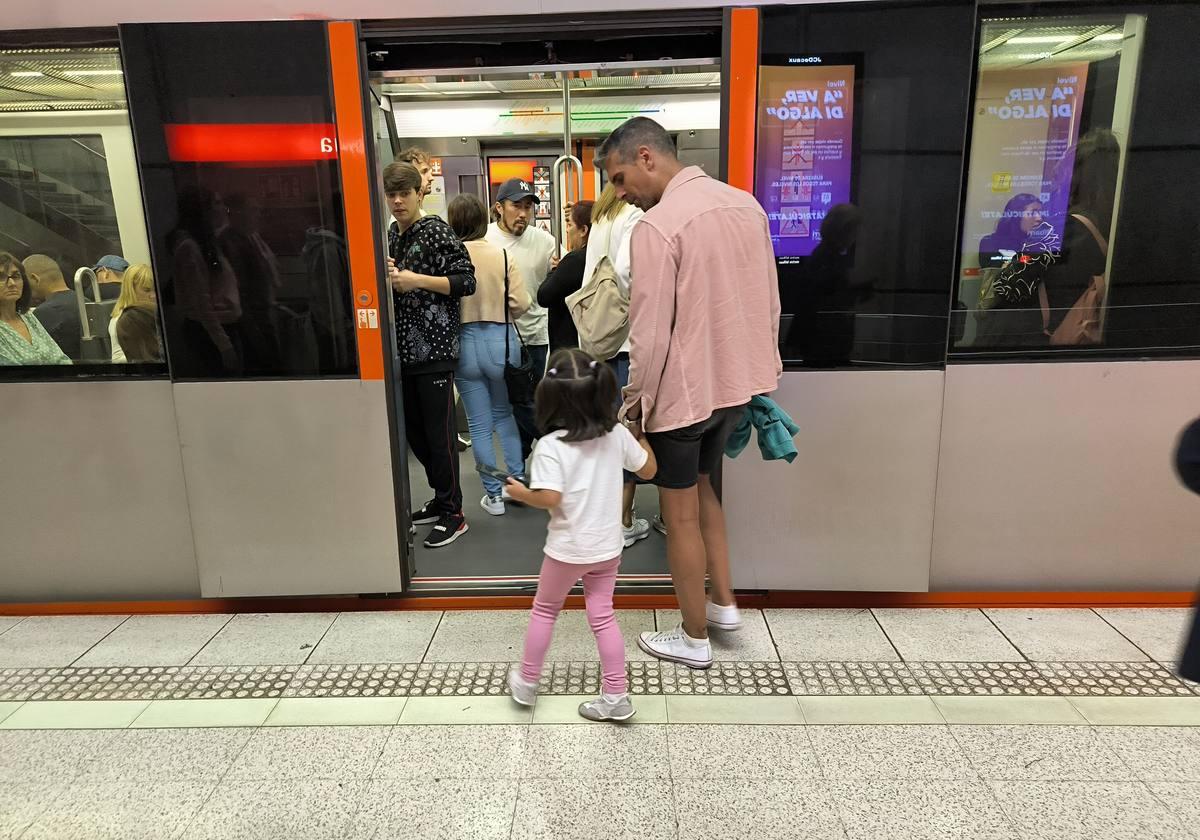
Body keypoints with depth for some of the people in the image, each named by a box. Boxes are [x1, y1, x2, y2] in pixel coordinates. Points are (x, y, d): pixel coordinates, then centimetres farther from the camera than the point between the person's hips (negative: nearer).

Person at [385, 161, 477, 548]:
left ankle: (452, 513, 8)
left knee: (439, 432, -3)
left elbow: (466, 281, -12)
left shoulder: (437, 231, -7)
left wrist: (417, 279, -19)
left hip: (434, 347, -8)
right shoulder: (390, 234, 15)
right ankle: (441, 498, 28)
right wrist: (386, 275, 3)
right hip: (404, 349, 8)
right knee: (414, 432, 13)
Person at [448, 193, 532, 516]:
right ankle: (517, 480, 23)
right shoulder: (502, 255, -6)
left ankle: (494, 495, 17)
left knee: (479, 425, 10)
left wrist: (465, 312, 10)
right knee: (504, 415, 22)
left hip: (463, 342, -1)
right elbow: (520, 304, -9)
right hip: (500, 340, 1)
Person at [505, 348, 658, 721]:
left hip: (568, 549, -3)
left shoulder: (550, 446, -21)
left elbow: (549, 498, -27)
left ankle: (526, 682, 35)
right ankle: (616, 696, 19)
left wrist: (521, 493, -8)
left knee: (544, 611, 18)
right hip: (607, 546, 4)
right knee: (602, 614, 15)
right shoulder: (617, 435, -7)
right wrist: (639, 435, 18)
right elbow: (648, 469, 4)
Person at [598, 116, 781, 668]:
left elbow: (650, 335, -20)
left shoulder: (656, 226, -19)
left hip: (680, 389, -8)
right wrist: (761, 371, 20)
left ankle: (694, 639, 24)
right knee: (700, 486, 26)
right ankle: (724, 603, 33)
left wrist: (635, 407, -8)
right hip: (737, 382, 8)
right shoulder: (746, 204, 5)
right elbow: (770, 302, 10)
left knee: (680, 513, 8)